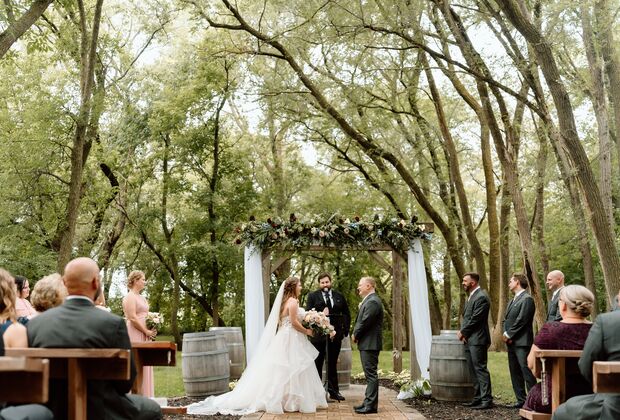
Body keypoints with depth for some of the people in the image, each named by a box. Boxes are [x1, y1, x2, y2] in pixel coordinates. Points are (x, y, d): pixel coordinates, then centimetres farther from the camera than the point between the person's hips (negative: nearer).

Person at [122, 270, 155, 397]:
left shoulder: (142, 298, 19)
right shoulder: (130, 297, -9)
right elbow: (132, 318, -18)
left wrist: (151, 330, 7)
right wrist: (146, 331, -14)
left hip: (144, 336, 9)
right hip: (135, 335, -9)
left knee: (145, 366, 9)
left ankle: (145, 395, 12)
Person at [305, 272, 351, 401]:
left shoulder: (339, 297, 10)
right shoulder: (313, 296, 2)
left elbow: (346, 314, 14)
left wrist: (345, 330, 5)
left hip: (335, 336, 2)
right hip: (318, 336, -2)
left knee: (333, 365, 10)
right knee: (317, 364, 5)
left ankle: (333, 391, 16)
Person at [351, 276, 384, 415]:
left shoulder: (373, 302, -17)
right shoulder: (369, 300, 17)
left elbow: (365, 322, -21)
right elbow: (361, 321, 19)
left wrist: (355, 335, -7)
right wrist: (356, 334, 5)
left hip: (370, 344, -11)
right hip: (367, 343, 11)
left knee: (371, 374, -6)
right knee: (369, 374, 15)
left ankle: (371, 405, -3)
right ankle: (368, 402, 22)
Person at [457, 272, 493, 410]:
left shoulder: (481, 297, -14)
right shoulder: (471, 296, 18)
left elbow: (475, 319, -18)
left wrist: (463, 332, -8)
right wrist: (462, 331, 2)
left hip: (477, 340, -10)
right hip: (469, 340, 10)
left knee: (480, 369, -7)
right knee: (474, 371, 13)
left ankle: (486, 400, -3)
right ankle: (478, 398, 20)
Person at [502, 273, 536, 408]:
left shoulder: (527, 299, -10)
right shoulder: (513, 300, 20)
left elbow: (521, 320, -16)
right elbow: (506, 319, 18)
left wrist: (509, 334, -11)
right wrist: (505, 334, 1)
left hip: (522, 342, -9)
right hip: (511, 342, 9)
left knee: (526, 371, -8)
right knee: (515, 373, 11)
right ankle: (521, 400, 18)